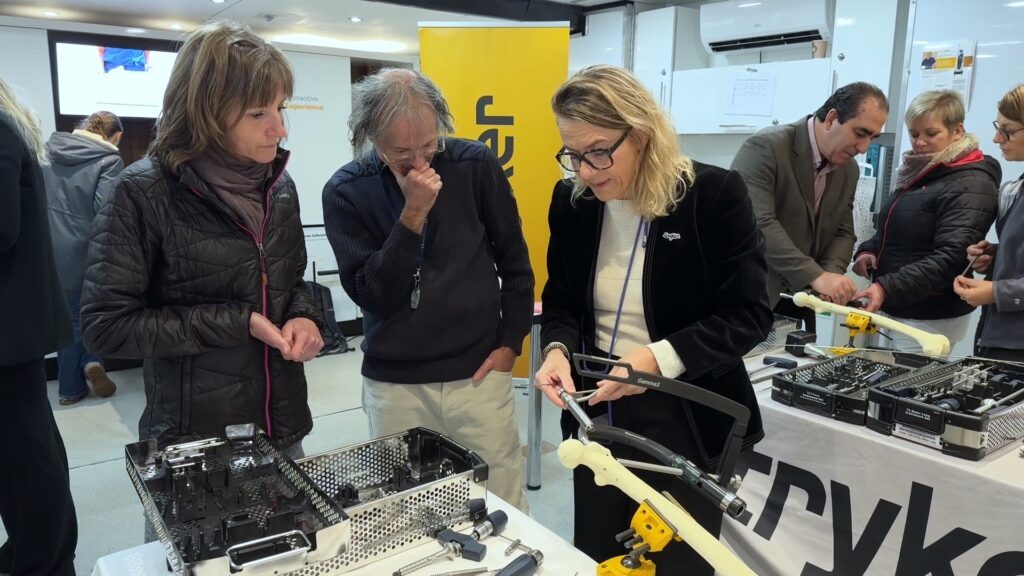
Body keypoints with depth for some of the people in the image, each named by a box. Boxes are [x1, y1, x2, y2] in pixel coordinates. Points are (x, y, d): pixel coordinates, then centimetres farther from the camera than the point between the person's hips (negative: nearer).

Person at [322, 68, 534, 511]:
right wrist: (412, 214, -21)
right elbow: (372, 296, -13)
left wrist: (510, 341, 2)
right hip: (393, 383, 0)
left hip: (478, 375, 0)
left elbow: (514, 262, 5)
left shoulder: (476, 166, -5)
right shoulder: (345, 192, -6)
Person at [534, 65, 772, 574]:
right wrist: (558, 348, -14)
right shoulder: (571, 200, -2)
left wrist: (661, 358, -27)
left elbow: (748, 314, -15)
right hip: (597, 413, 4)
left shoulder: (715, 194, -16)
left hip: (687, 423, -4)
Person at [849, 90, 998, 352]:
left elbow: (950, 257, -23)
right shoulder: (918, 173, 14)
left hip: (929, 319, -8)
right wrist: (868, 250, 3)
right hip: (895, 310, 8)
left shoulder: (970, 186, -12)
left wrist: (886, 289, -33)